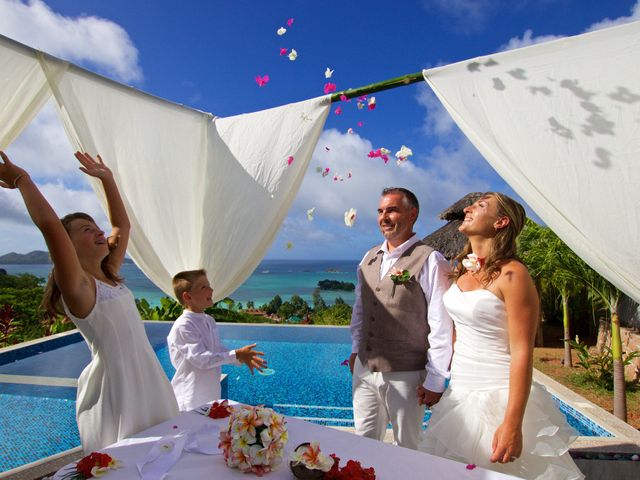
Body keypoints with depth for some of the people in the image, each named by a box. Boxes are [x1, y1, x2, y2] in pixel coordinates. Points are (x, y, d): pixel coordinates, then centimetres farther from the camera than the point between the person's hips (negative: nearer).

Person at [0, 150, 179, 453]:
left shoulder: (109, 276, 9)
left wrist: (107, 178, 21)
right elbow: (50, 225, -27)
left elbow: (122, 224, 17)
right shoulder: (77, 285, -13)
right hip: (114, 386, -8)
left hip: (148, 378, 8)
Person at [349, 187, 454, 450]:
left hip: (406, 376, -5)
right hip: (364, 370, 5)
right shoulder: (369, 258, 5)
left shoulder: (430, 261, -15)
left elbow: (442, 326, -14)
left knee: (406, 449, 16)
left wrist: (435, 381, -12)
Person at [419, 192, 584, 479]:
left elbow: (522, 353, -18)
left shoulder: (511, 274, -16)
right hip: (459, 394, 7)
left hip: (497, 397, -7)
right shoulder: (462, 270, 5)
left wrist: (512, 424, -20)